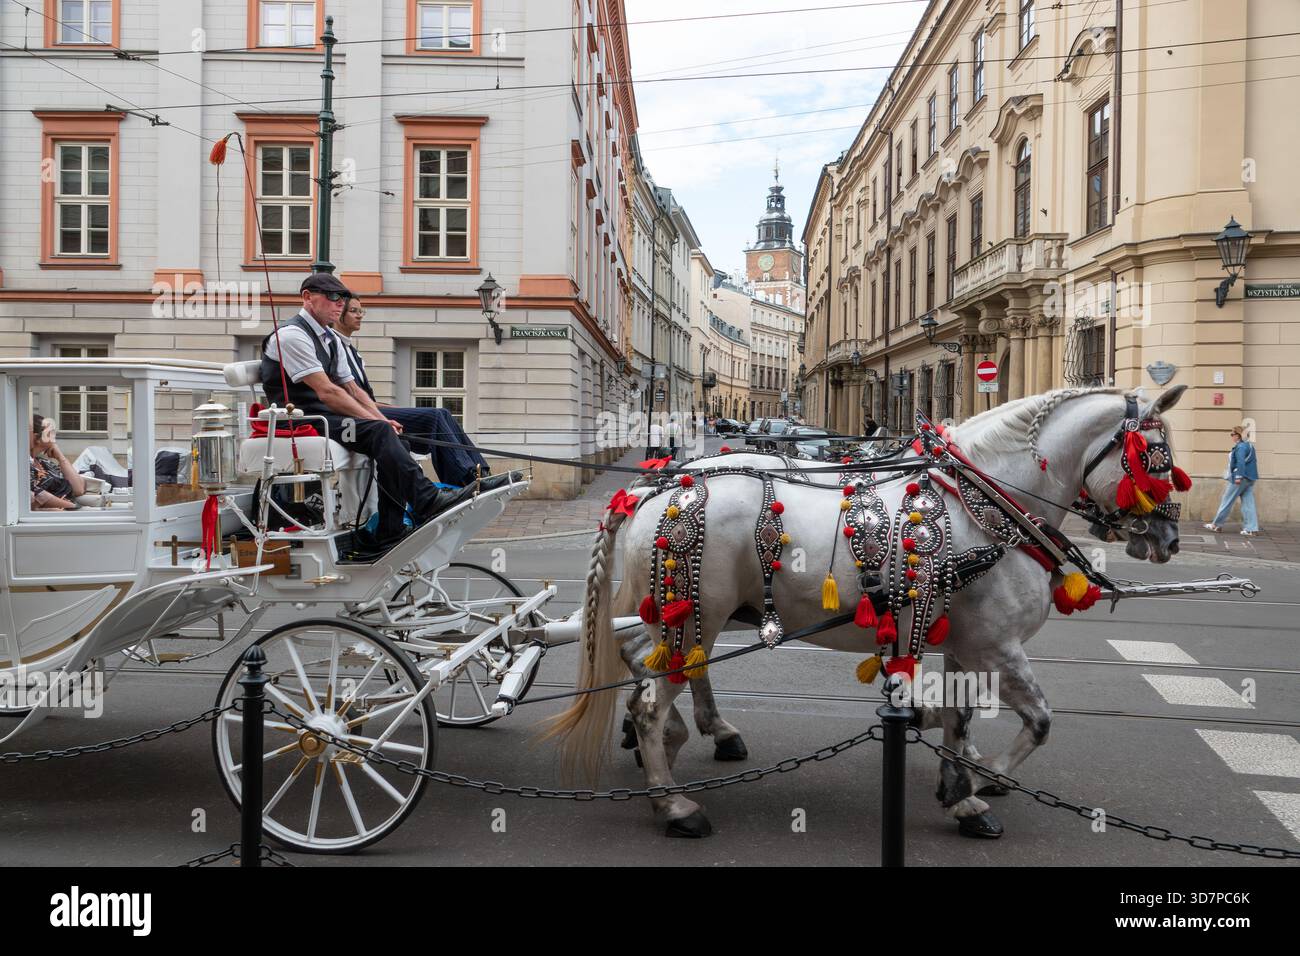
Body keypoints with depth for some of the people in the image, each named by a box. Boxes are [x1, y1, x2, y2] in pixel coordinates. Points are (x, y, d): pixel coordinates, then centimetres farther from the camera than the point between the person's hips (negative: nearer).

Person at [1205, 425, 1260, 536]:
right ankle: (1252, 529, -1)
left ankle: (1216, 525, 8)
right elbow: (1254, 461, 20)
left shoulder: (1240, 447, -13)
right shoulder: (1249, 445, 17)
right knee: (1248, 503, 5)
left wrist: (1238, 477, -25)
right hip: (1250, 478, 9)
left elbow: (1240, 462, -22)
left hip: (1241, 478, -9)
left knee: (1227, 501, 1)